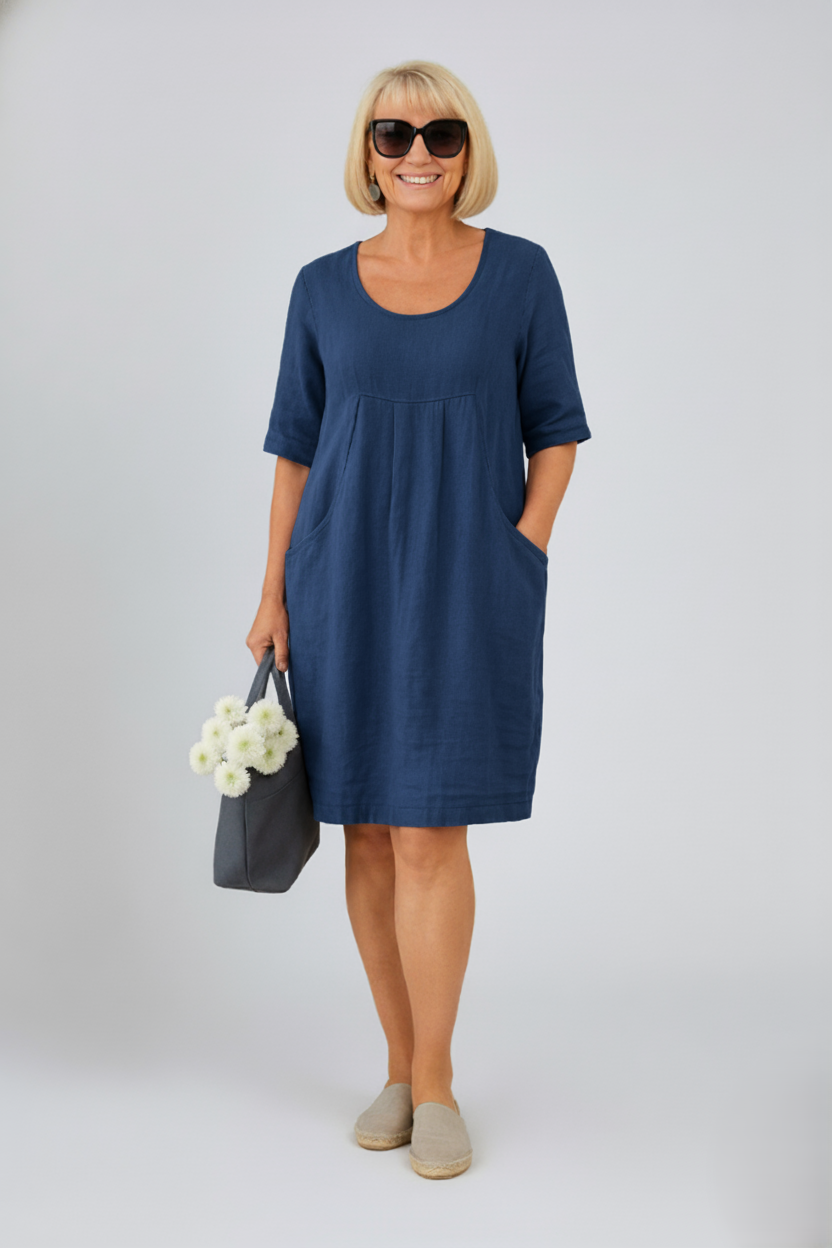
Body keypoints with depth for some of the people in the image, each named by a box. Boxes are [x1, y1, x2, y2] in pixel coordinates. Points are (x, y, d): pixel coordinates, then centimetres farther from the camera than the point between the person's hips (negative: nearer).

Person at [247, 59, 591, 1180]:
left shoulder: (519, 272, 2)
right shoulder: (324, 288, 6)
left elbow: (556, 429, 5)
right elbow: (295, 448, 8)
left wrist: (523, 552, -7)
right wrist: (274, 592, 2)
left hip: (466, 589, -2)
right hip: (344, 584, 3)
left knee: (431, 832, -5)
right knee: (369, 830, 7)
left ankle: (434, 1083, 12)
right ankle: (400, 1064, 23)